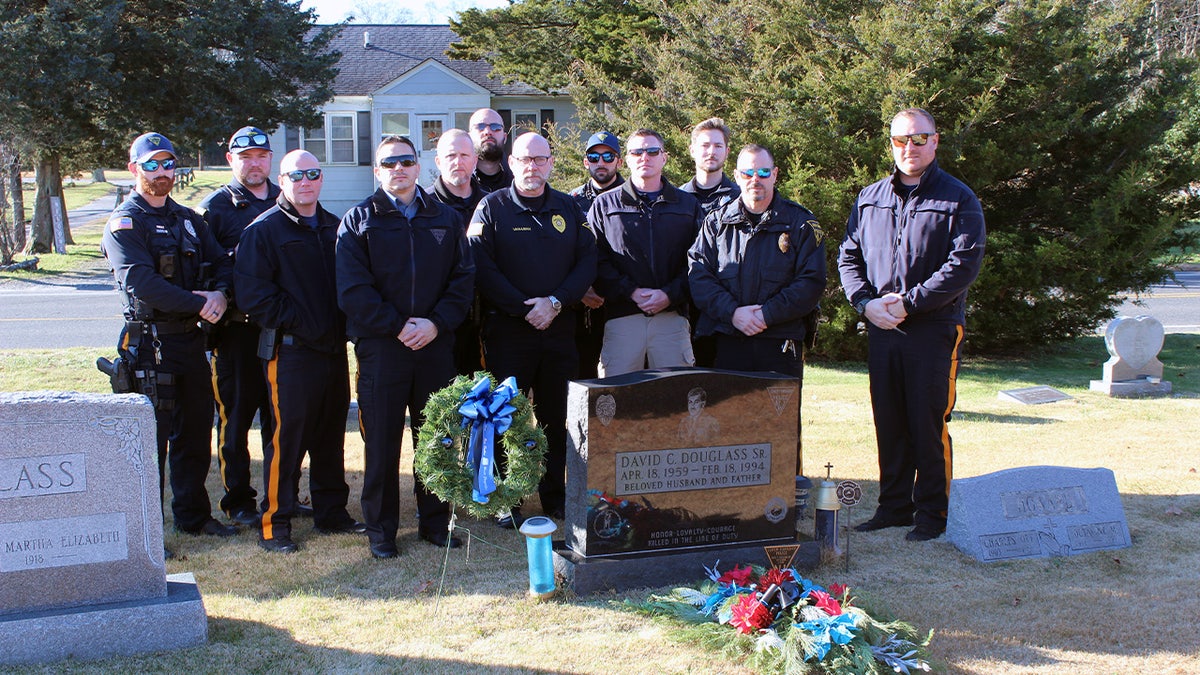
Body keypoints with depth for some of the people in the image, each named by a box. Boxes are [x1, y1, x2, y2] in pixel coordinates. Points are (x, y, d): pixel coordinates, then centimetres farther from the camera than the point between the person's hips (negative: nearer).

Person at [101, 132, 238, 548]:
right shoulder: (125, 223, -6)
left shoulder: (189, 220, 17)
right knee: (152, 436, -3)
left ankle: (193, 514, 28)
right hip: (151, 344, -7)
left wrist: (221, 293, -11)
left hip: (191, 340, 7)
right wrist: (199, 304, -20)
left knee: (195, 432, 14)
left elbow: (221, 264, 11)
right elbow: (141, 284, -20)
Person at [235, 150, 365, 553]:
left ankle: (331, 513, 25)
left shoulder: (333, 228, 15)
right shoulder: (263, 230, -4)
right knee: (286, 439, -4)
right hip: (290, 352, -6)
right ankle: (275, 525, 5)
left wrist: (343, 326, 7)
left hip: (334, 350, 6)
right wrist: (296, 322, -14)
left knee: (332, 437, 13)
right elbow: (253, 295, -12)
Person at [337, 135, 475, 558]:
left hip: (436, 345, 2)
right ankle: (381, 529, 13)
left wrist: (436, 323, -10)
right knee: (381, 443, 2)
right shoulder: (359, 221, 4)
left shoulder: (446, 219, 12)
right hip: (380, 348, -2)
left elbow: (463, 279, 5)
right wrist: (397, 327, -13)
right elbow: (353, 290, -5)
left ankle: (435, 521, 21)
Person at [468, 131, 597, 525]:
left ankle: (555, 496, 19)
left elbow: (587, 261, 4)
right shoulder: (492, 208, 1)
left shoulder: (568, 209, 11)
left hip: (559, 329, 3)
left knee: (556, 416, 8)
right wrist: (525, 309, -14)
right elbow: (482, 268, -8)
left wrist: (556, 302, -10)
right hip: (507, 330, -3)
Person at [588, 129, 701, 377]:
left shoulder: (688, 205, 14)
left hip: (672, 316, 1)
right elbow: (597, 261, 2)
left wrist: (670, 295, -9)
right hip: (622, 317, -1)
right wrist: (631, 292, -10)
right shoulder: (605, 205, 11)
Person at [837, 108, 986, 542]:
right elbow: (848, 256, 12)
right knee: (889, 422, 9)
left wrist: (909, 302, -15)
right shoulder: (869, 198, 13)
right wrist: (865, 302, -5)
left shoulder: (958, 199, -2)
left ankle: (932, 513, 9)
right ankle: (893, 506, 20)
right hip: (881, 328, 4)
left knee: (928, 424, -1)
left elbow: (964, 264, -10)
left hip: (934, 330, -4)